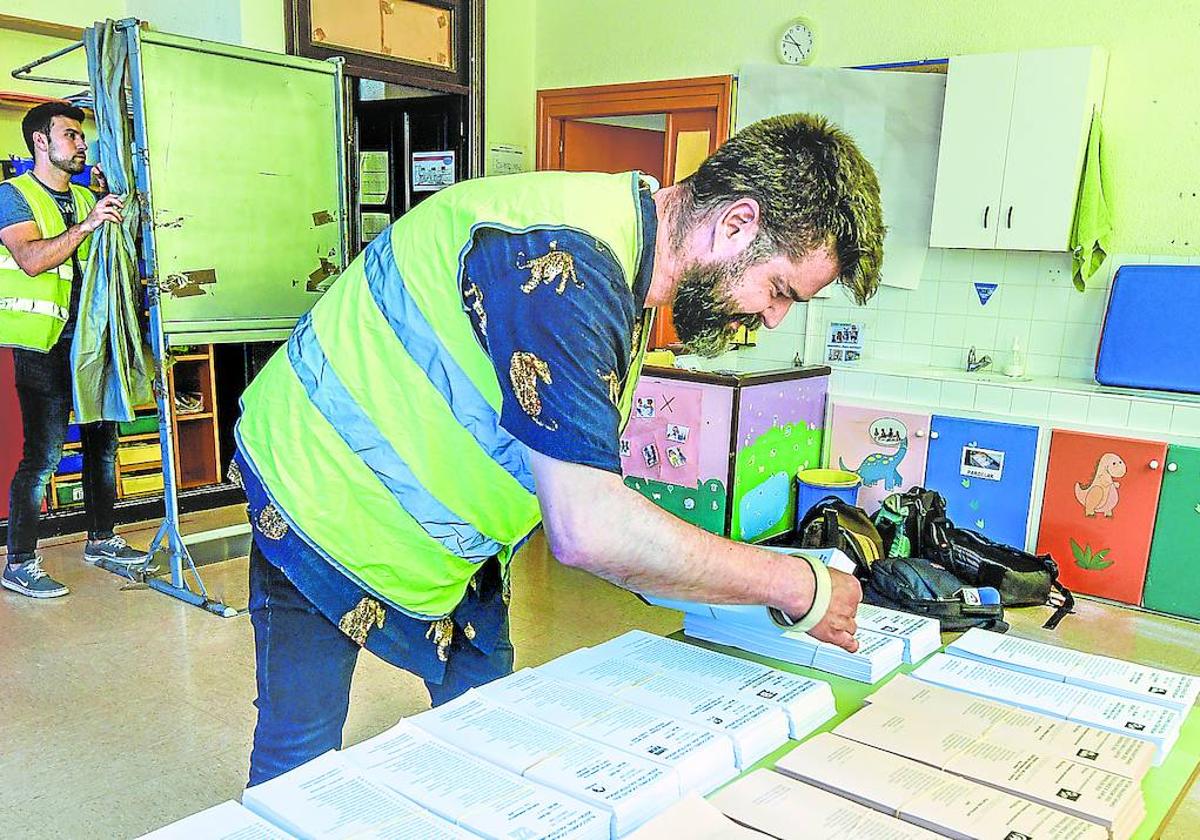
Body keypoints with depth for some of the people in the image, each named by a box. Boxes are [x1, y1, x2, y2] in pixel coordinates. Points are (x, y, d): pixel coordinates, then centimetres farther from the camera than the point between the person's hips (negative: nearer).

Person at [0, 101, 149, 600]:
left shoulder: (87, 199, 18)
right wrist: (85, 226, -24)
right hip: (44, 346, -7)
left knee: (103, 442, 11)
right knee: (42, 456, -8)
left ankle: (101, 539, 24)